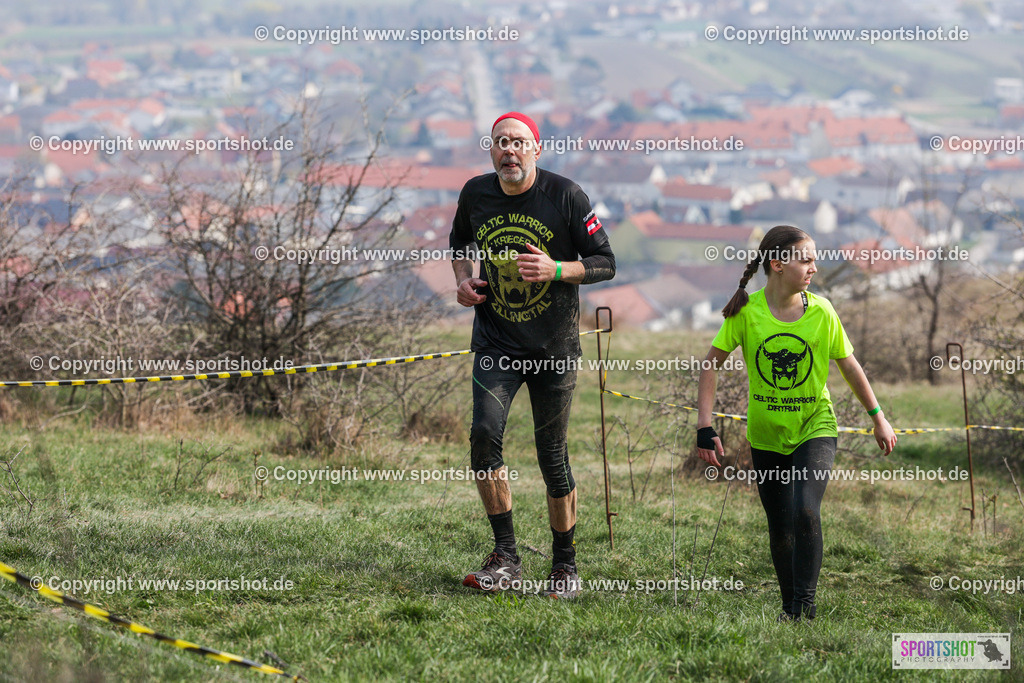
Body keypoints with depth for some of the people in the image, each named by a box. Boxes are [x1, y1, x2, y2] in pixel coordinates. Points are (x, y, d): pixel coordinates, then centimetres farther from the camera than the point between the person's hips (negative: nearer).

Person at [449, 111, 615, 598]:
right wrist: (463, 278, 4)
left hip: (554, 347, -2)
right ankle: (505, 558, -10)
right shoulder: (476, 194, 1)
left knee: (552, 454, 1)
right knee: (485, 434, -17)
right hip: (496, 342, 2)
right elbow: (460, 238, 24)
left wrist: (555, 270, -22)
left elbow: (605, 263, -5)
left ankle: (564, 564, 18)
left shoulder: (565, 196, -9)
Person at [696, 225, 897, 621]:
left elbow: (848, 365, 3)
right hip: (766, 434, 1)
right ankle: (790, 607, 27)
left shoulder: (821, 312, -11)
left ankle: (804, 604, -9)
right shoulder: (746, 312, -13)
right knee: (779, 526, 9)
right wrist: (705, 428, -11)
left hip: (814, 428, -1)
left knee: (805, 511, -22)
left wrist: (878, 418, 9)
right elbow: (712, 363, -5)